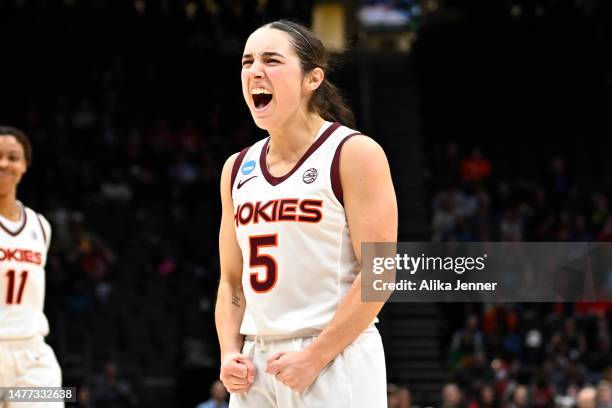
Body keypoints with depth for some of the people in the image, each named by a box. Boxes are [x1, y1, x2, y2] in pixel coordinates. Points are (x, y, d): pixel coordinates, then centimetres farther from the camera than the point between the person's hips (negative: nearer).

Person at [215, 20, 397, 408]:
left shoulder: (355, 154, -6)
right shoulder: (238, 169, 12)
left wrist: (315, 357, -16)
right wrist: (231, 353, 0)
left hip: (337, 360, -5)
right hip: (257, 364, 6)